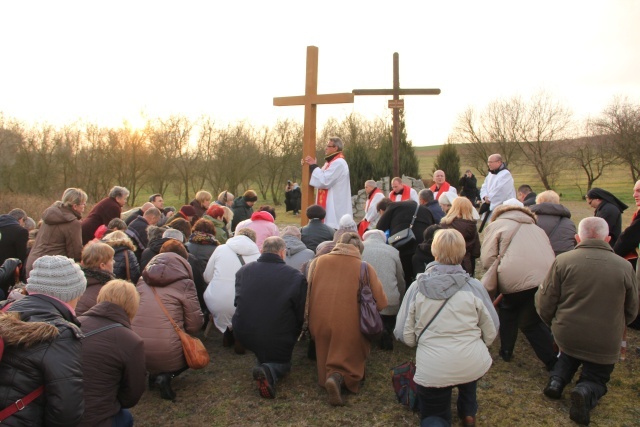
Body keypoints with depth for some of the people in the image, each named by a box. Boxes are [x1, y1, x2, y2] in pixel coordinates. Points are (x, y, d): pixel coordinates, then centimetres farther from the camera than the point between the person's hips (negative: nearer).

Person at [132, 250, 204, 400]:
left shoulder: (142, 281, 10)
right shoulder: (184, 284, -3)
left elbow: (132, 312, 19)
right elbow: (195, 325, -3)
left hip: (134, 352, 5)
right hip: (166, 353, -5)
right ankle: (165, 375, 0)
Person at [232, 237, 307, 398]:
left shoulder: (243, 271, -5)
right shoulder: (296, 277, -15)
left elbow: (237, 302, 8)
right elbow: (301, 314, -8)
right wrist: (293, 335, 12)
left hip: (243, 335, 6)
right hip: (278, 341, -6)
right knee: (282, 363, 22)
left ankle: (262, 361, 10)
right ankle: (269, 371, -8)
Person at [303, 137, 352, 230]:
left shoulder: (338, 163, -15)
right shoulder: (331, 162, 17)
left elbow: (324, 181, -21)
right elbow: (321, 178, 23)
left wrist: (313, 166, -10)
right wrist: (310, 166, 11)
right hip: (331, 207, 10)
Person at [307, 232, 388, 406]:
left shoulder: (318, 261, 3)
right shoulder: (365, 268, -4)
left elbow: (307, 294, 12)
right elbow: (381, 303, -2)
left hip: (319, 324, 3)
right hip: (349, 327, -3)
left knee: (326, 363, 25)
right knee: (351, 364, 13)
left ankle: (328, 376, -3)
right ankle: (339, 378, -15)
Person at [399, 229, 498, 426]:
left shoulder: (417, 287, -6)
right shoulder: (474, 286, -6)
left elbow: (406, 335, -2)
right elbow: (490, 332, 3)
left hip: (432, 371, 0)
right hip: (473, 366, 1)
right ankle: (468, 411, 31)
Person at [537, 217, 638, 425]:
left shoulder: (563, 261, -13)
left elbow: (544, 303, -9)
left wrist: (554, 324, 13)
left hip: (566, 336, 1)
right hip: (605, 345, -1)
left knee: (570, 352, 34)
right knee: (597, 378, 24)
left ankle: (557, 378, 8)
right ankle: (586, 391, -9)